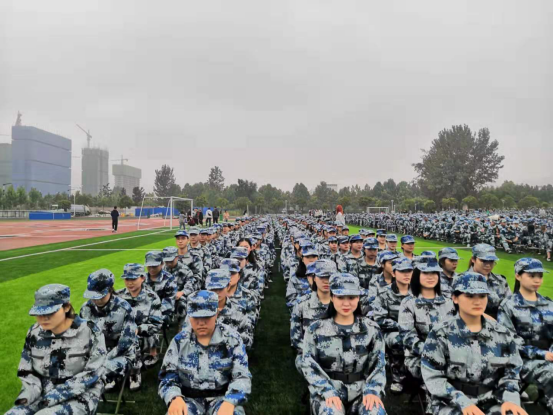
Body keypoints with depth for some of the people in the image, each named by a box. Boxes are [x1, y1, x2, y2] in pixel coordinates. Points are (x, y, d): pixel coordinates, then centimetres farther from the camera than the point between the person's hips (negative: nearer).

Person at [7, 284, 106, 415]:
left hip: (80, 396, -5)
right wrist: (28, 394, -5)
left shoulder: (89, 332, -12)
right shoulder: (34, 333, 4)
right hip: (44, 395, 6)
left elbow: (92, 373, -12)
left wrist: (56, 395, -18)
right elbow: (26, 371, 14)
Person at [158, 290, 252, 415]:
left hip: (222, 397, -1)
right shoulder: (179, 340, 2)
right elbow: (168, 375, 2)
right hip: (190, 399, 1)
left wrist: (229, 402, -25)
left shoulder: (232, 339, -3)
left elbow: (242, 376, -6)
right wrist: (175, 398, -20)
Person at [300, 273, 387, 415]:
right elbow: (309, 365, -3)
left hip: (361, 391, 2)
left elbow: (378, 364, 5)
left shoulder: (371, 329, 3)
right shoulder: (316, 329, -2)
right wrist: (328, 392, -15)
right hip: (326, 392, -2)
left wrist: (372, 391, -11)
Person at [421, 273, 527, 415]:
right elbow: (432, 377, -9)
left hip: (491, 402, 4)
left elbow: (510, 372, 10)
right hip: (451, 403, -4)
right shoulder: (440, 334, -6)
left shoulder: (502, 334, 7)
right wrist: (462, 401, -19)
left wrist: (510, 399, -8)